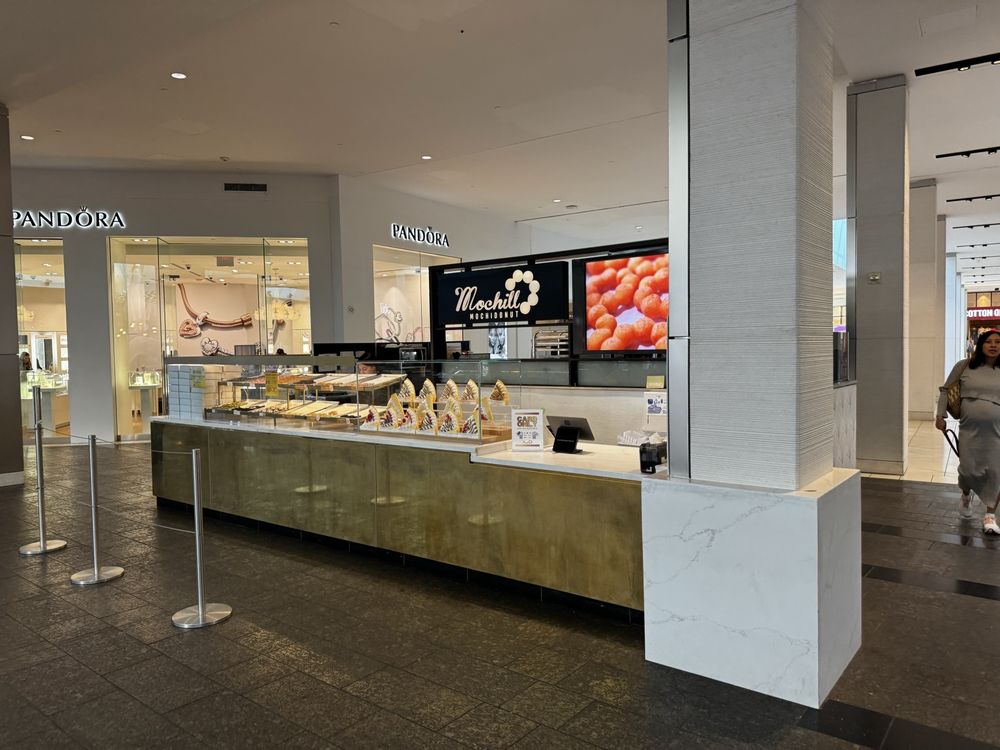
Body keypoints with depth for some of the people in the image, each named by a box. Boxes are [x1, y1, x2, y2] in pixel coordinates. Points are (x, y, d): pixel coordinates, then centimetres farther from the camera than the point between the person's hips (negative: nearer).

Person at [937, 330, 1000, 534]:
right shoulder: (964, 366, 1)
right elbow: (946, 390, 8)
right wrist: (940, 415, 2)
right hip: (969, 429, -1)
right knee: (968, 469, 3)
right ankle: (966, 496, 37)